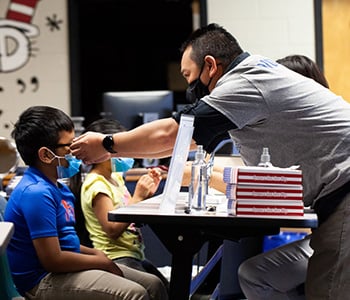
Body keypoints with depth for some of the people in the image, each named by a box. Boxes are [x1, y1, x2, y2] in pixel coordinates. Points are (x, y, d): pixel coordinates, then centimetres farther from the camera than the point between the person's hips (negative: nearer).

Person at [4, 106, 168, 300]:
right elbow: (53, 260, -23)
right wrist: (101, 261, -10)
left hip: (63, 269, 10)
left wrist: (94, 253, 6)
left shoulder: (56, 187, 12)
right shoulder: (36, 193, -20)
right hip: (43, 282, -10)